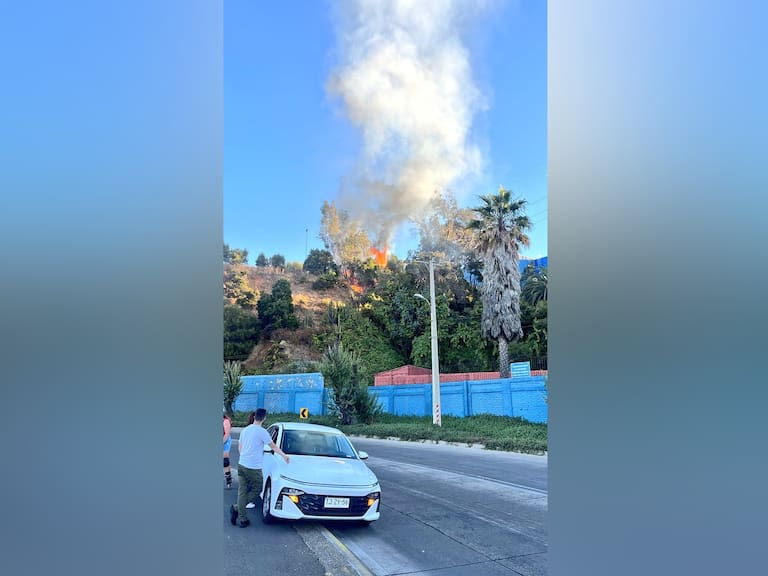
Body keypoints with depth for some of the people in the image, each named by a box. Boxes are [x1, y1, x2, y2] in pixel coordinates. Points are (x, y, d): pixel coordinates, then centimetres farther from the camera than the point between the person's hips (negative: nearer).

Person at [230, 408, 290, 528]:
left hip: (241, 464, 7)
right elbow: (273, 446, -4)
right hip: (253, 467, -7)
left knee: (242, 491, 8)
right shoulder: (261, 431, -11)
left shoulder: (245, 430, 11)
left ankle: (243, 519, 7)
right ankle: (236, 509, 2)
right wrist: (284, 456, 8)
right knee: (256, 490, 8)